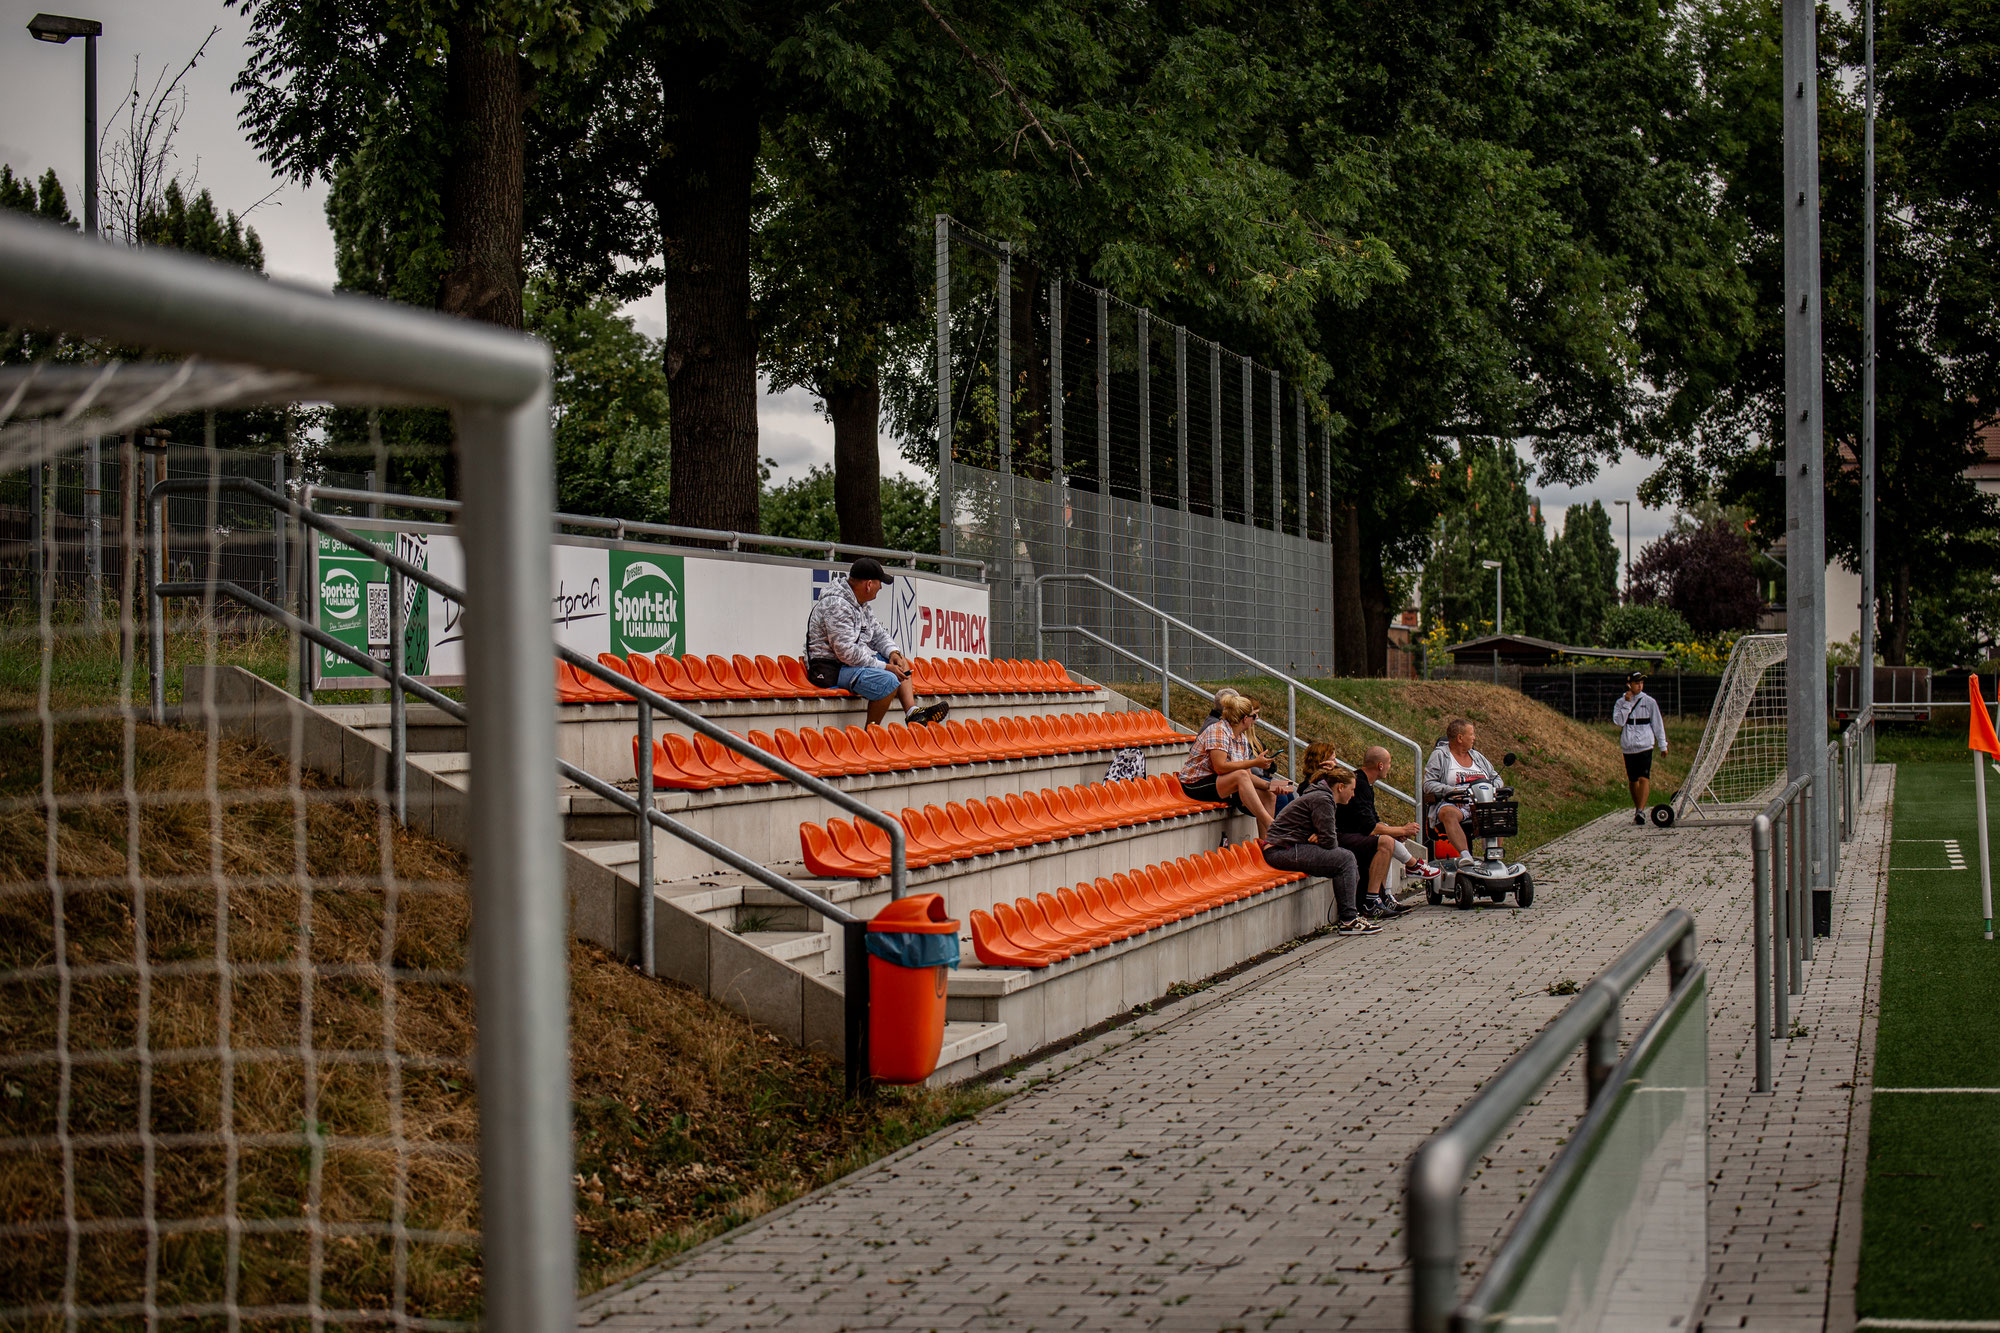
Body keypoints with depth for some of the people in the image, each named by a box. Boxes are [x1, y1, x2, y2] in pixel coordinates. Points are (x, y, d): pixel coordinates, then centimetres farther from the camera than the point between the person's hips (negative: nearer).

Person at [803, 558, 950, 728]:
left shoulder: (861, 604, 12)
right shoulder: (837, 605, -21)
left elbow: (877, 634, 21)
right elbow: (846, 652, -27)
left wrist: (893, 652, -2)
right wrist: (884, 667, -22)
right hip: (831, 669, -11)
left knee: (900, 663, 16)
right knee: (888, 680, -28)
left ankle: (912, 712, 1)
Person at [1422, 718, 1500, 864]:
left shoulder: (1477, 756, 26)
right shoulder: (1439, 755, 8)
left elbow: (1495, 777, 26)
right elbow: (1429, 784, -1)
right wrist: (1451, 791, -17)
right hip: (1453, 804, -4)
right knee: (1448, 813, -39)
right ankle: (1465, 854, -53)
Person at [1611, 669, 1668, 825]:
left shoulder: (1649, 701, 3)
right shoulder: (1620, 702, 6)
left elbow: (1658, 723, 8)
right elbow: (1619, 721, -10)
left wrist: (1663, 745, 8)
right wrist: (1627, 703, -13)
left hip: (1645, 746, -2)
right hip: (1628, 747, 2)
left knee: (1644, 778, -15)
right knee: (1632, 780, 10)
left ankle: (1641, 811, -23)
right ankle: (1636, 809, 25)